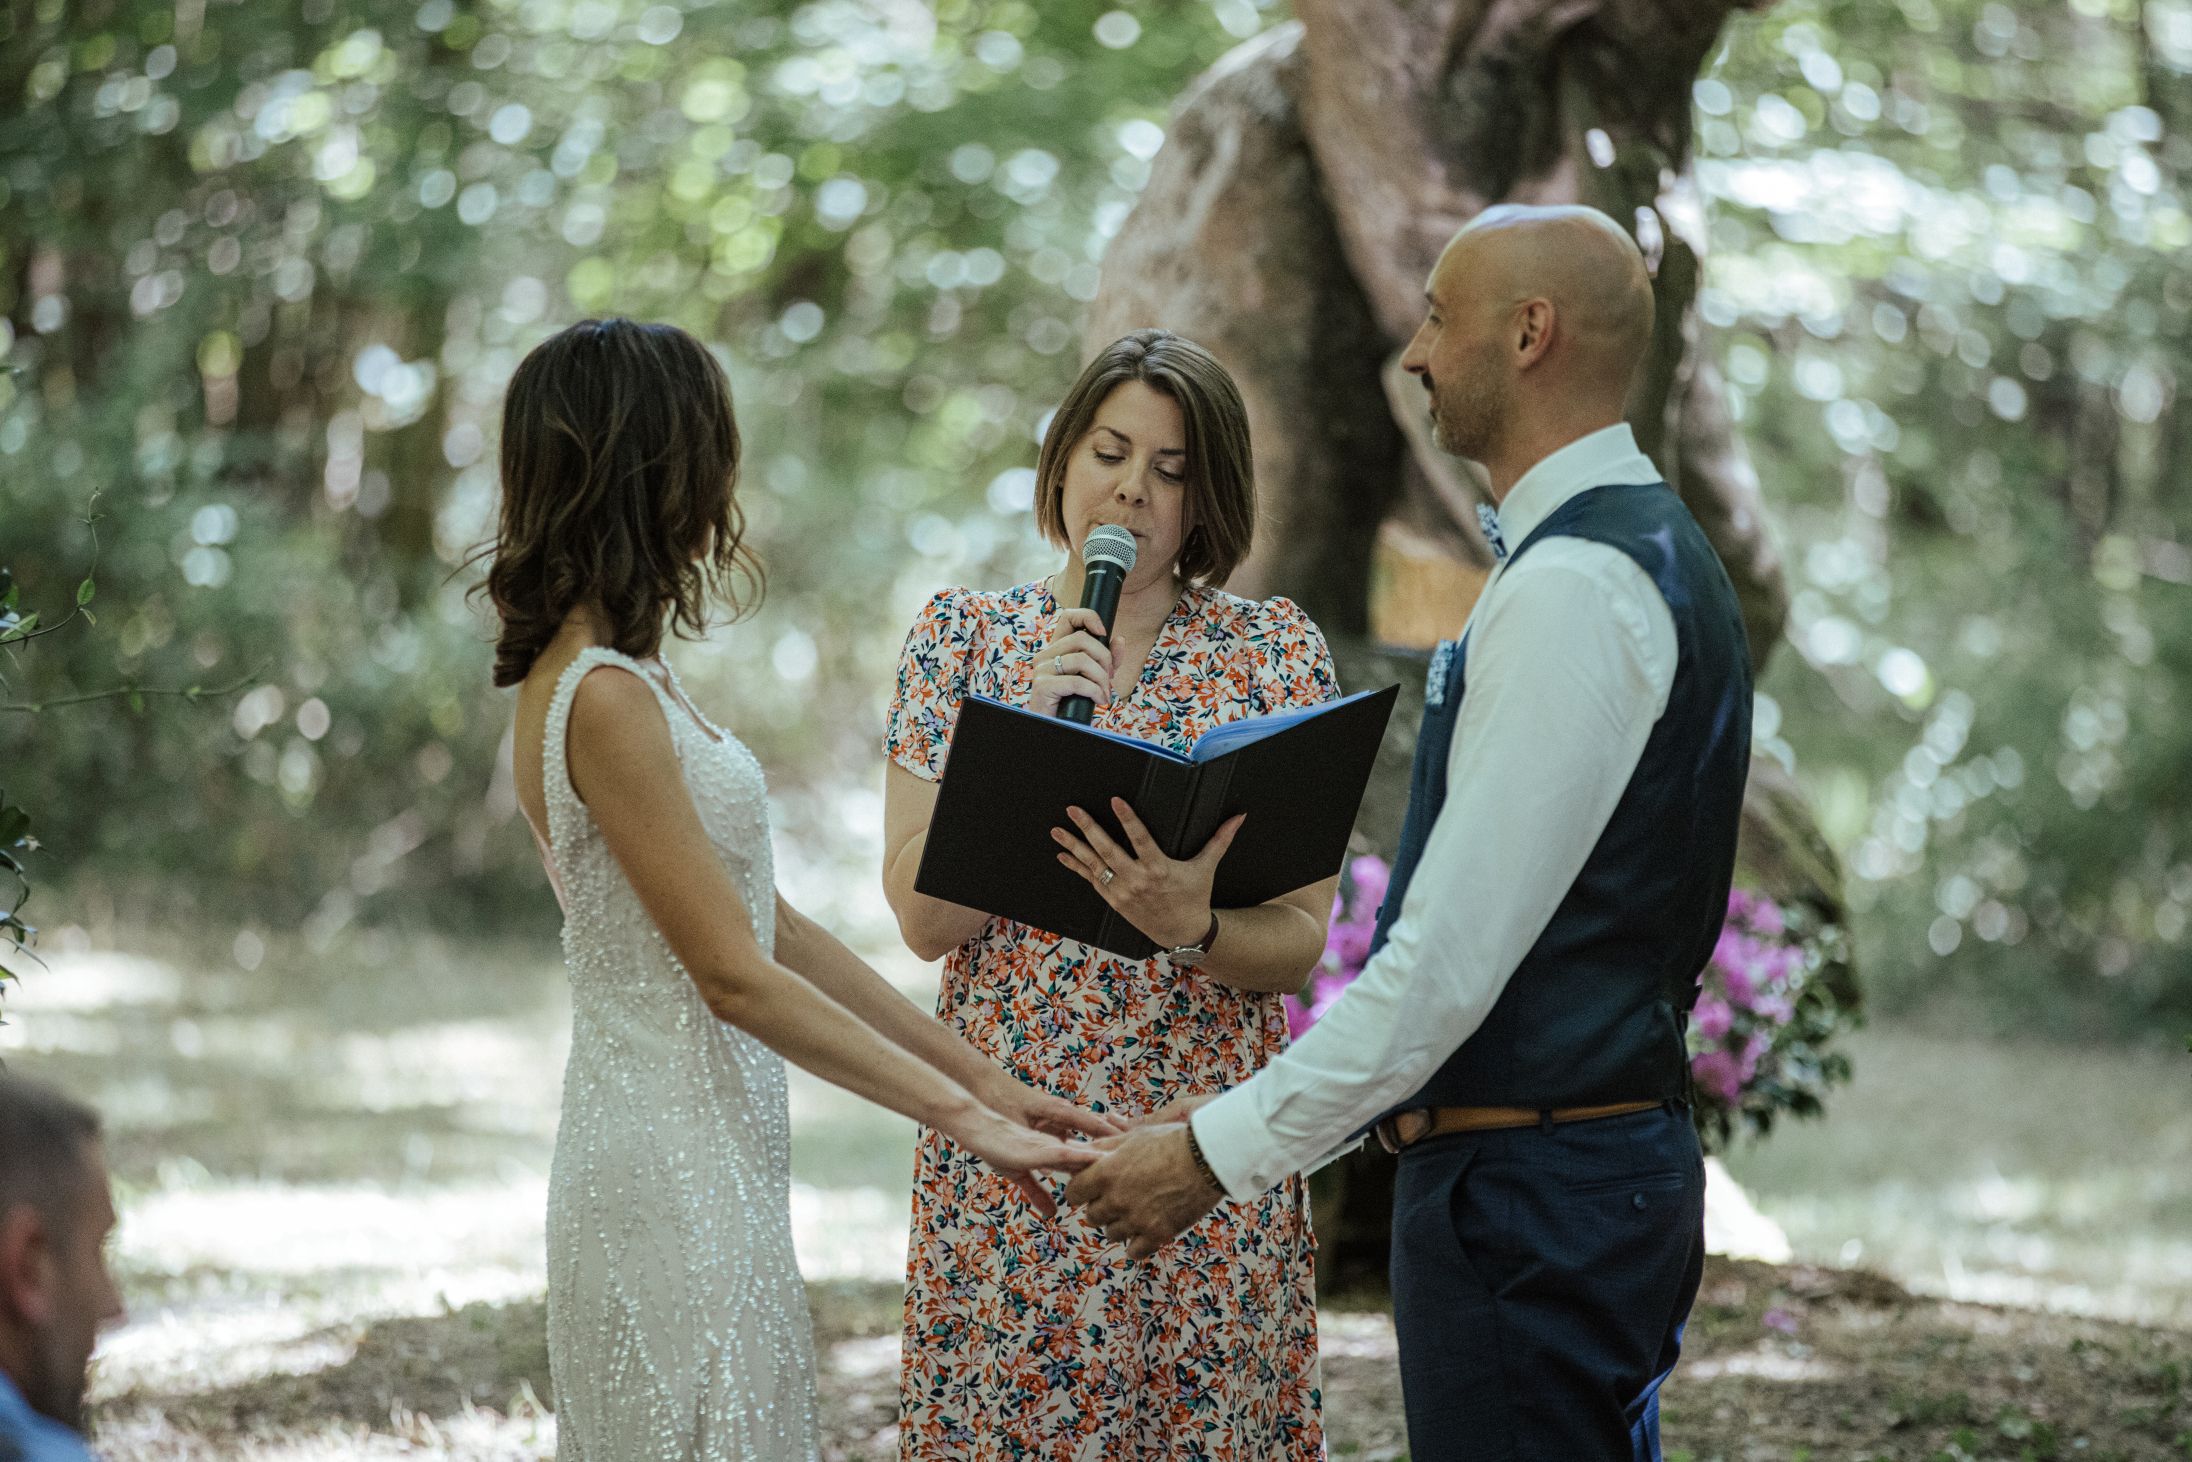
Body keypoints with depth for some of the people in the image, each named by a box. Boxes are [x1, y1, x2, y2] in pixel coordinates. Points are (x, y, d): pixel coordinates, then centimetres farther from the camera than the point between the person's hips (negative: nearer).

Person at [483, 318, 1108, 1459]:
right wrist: (960, 1116, -14)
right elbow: (736, 977, -18)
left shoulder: (613, 673, 12)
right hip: (671, 1163, -9)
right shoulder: (603, 699, -18)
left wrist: (974, 1073, 11)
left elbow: (768, 924, 13)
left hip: (711, 1153, 9)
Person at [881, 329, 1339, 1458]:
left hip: (1207, 1145, 0)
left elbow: (1299, 942, -2)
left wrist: (1189, 926, -23)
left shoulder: (1276, 652, 2)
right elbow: (922, 919, -4)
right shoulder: (966, 634, 4)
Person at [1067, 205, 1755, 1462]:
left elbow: (1453, 956, -22)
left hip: (1524, 1192, -10)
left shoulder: (1572, 588, -18)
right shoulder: (1650, 555, 16)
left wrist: (1223, 1149, -15)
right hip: (1623, 1154, 10)